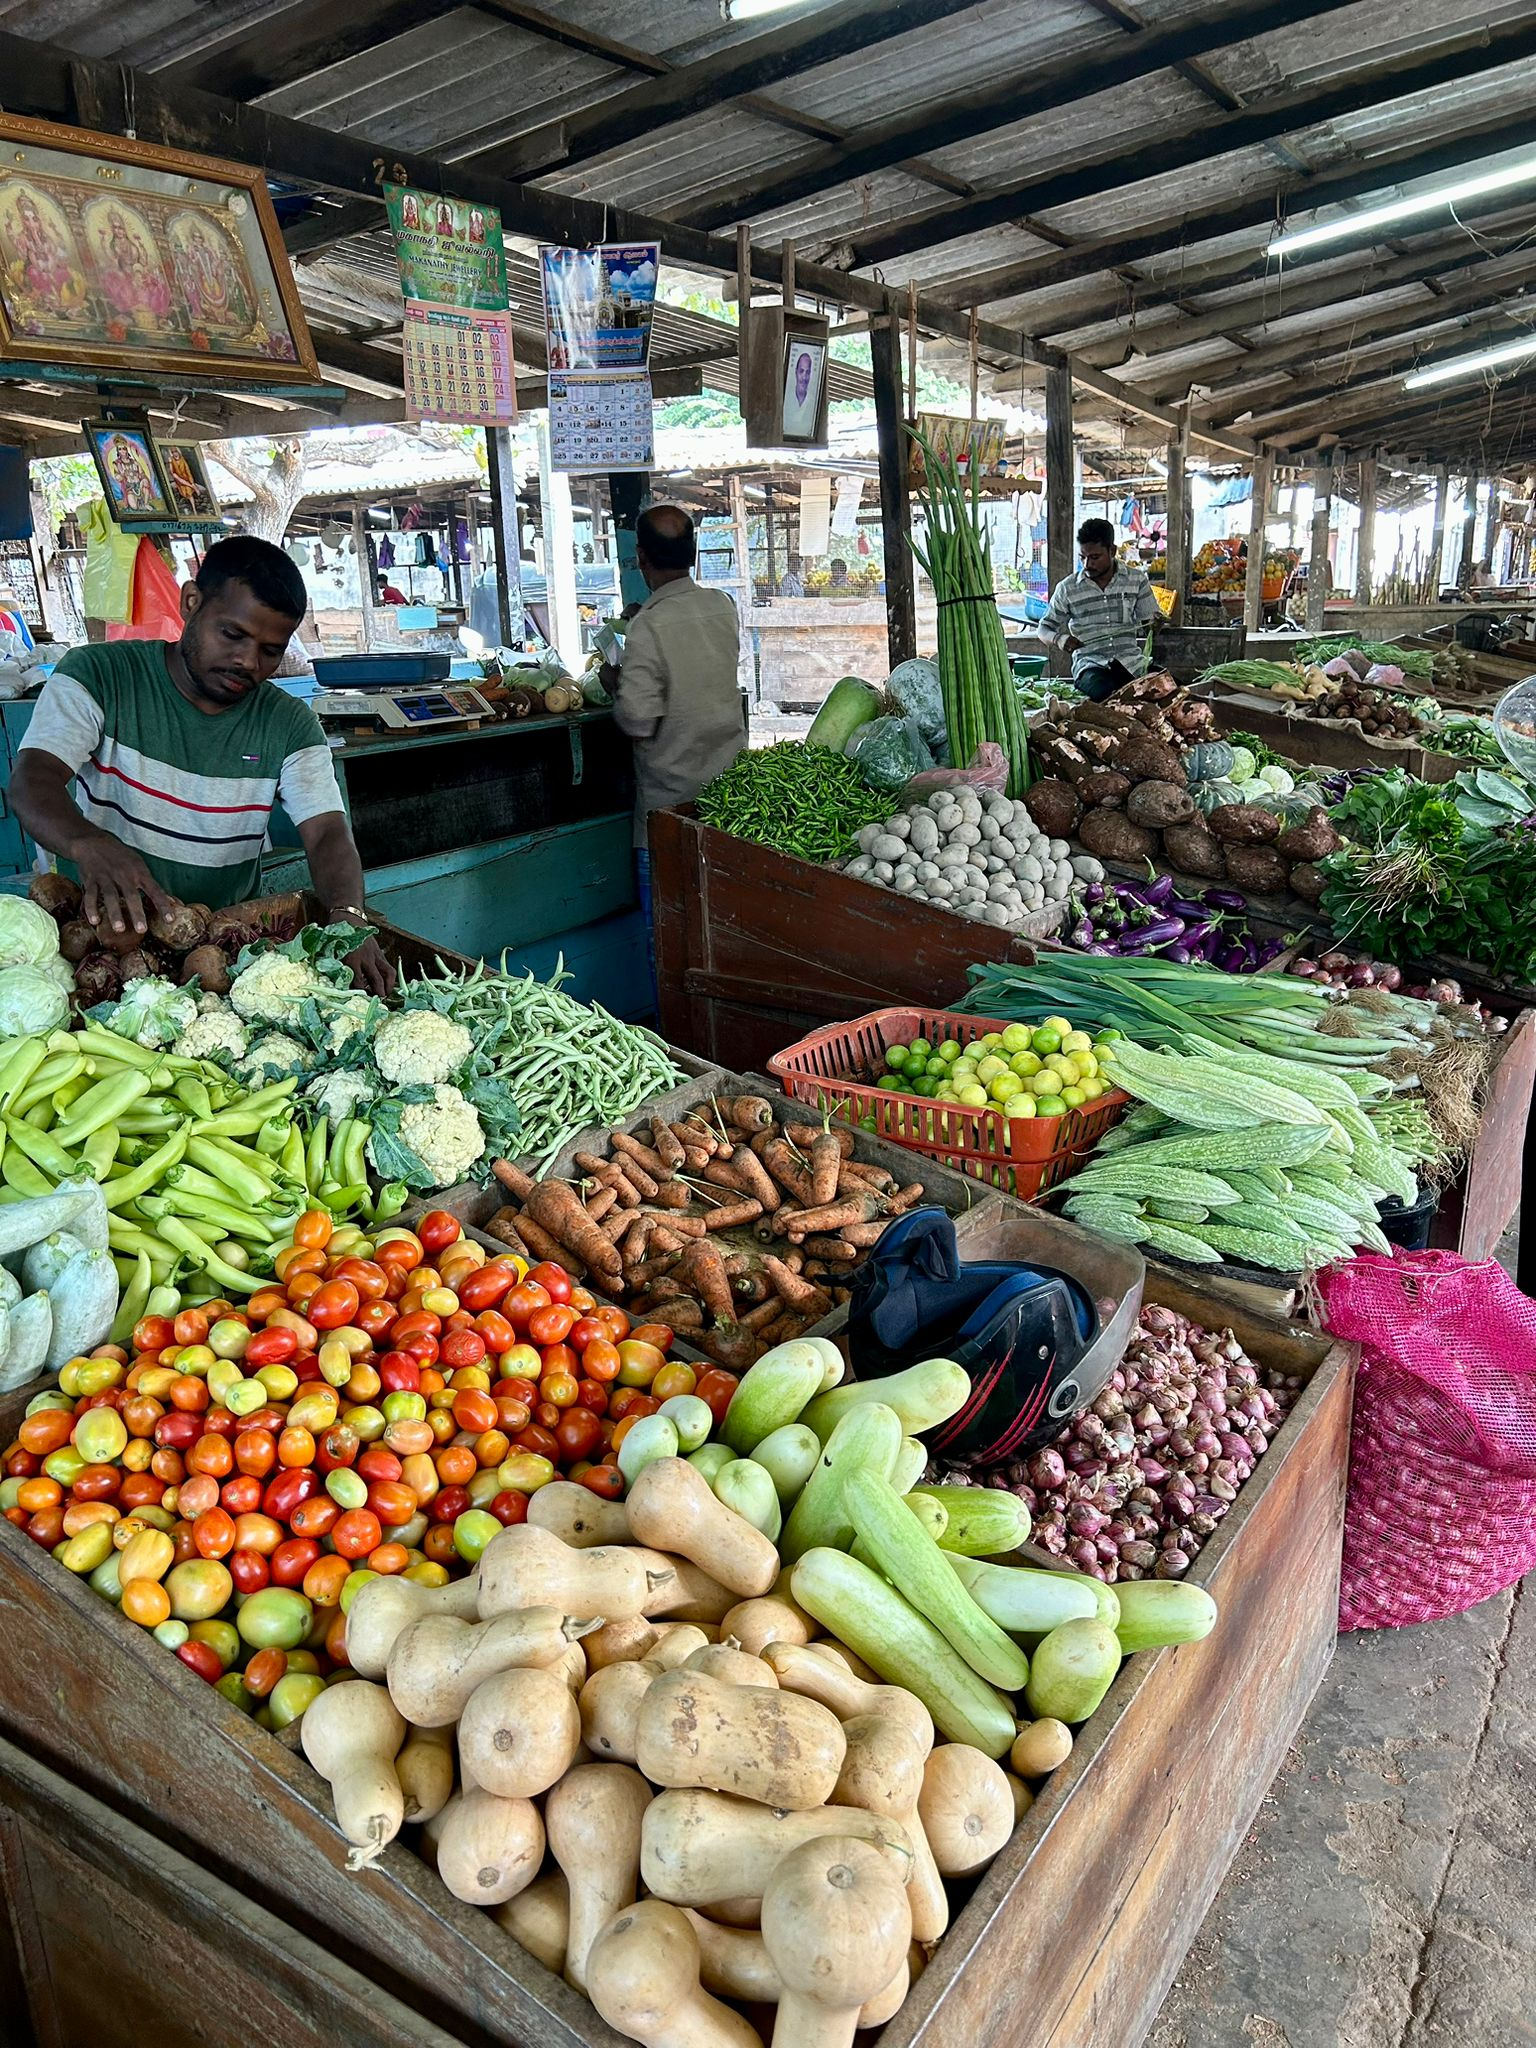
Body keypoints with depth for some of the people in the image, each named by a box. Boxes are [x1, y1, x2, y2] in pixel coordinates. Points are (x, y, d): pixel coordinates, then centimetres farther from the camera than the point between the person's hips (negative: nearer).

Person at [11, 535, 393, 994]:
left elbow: (327, 833, -8)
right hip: (104, 923, -2)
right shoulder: (97, 676, -3)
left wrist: (347, 916, -31)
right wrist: (89, 844, -39)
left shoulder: (289, 725, 3)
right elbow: (32, 782, -15)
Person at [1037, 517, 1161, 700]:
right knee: (1102, 691, -36)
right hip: (1089, 663, -2)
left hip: (1130, 659, 2)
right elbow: (1043, 629, 10)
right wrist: (1060, 640, -12)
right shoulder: (1067, 588, 5)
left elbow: (1149, 621, 16)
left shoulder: (1136, 579, 8)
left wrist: (1155, 623, -8)